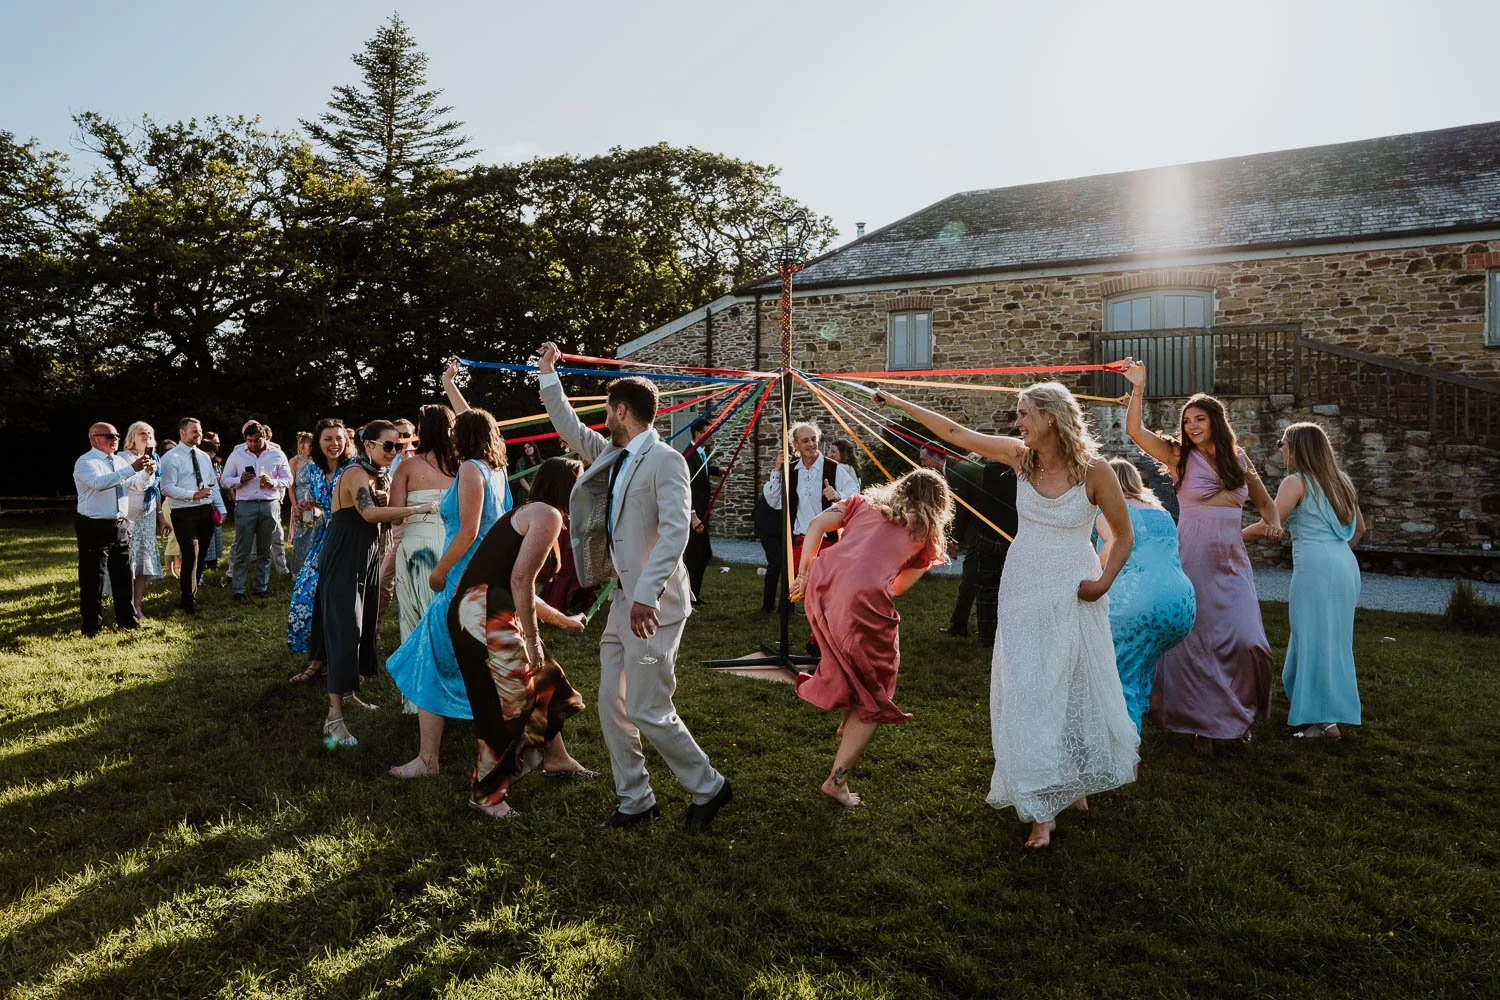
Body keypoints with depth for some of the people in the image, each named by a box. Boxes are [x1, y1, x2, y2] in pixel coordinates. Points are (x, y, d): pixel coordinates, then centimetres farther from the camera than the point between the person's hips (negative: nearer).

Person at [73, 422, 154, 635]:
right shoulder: (86, 462, -11)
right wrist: (132, 468, -36)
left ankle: (127, 619, 26)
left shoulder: (120, 461, 11)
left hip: (121, 526, 7)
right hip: (94, 528, -7)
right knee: (93, 579, 1)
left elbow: (138, 484, 16)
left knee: (123, 576, 15)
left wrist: (148, 472, -5)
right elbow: (99, 483, -31)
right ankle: (92, 627, 11)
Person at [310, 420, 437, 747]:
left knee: (363, 628, 12)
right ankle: (335, 716, -15)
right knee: (345, 631, -14)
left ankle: (347, 693, 25)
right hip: (343, 562, -9)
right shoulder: (356, 474, -16)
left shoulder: (376, 476, 12)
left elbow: (386, 516, 10)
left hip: (367, 560, 9)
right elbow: (369, 513, -34)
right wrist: (418, 509, -34)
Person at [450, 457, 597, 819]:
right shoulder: (548, 515, -10)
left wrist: (562, 619, 38)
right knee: (510, 702, -4)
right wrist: (532, 639, -14)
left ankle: (556, 761, 37)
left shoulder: (532, 513, 20)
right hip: (485, 615, -11)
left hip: (494, 614, 11)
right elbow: (520, 580, -19)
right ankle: (485, 793, 11)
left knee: (541, 682, 20)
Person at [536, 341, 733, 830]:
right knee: (612, 705, 11)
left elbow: (676, 529, -24)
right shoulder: (611, 455, 11)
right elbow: (571, 428, 27)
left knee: (648, 711, -5)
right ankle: (634, 800, 25)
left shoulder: (665, 460, -14)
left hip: (653, 605, -9)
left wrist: (646, 596, -30)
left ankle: (708, 788, 15)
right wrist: (547, 375, 27)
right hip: (623, 601, 9)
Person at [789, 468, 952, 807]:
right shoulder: (928, 533, 17)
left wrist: (803, 574, 14)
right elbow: (900, 586, 15)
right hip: (865, 598, -4)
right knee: (873, 698, 12)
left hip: (822, 582, 5)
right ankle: (837, 780, 12)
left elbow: (816, 525, 10)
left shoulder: (865, 500, 23)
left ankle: (846, 723, 46)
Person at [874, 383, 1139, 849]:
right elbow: (956, 433, 3)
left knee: (1079, 686, 7)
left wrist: (1105, 580, -14)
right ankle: (1043, 809, 12)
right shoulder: (1020, 456, -2)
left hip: (1074, 595, -3)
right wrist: (898, 403, 4)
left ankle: (1076, 781, 36)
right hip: (1024, 591, 3)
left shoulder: (1094, 470, -11)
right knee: (1027, 692, 1)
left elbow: (1123, 535, -1)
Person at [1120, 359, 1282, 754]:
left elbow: (1265, 501, 22)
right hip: (1193, 559, -3)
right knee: (1197, 640, 0)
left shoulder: (1239, 459, 10)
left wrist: (1274, 522, 2)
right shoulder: (1180, 456, -1)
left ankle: (1240, 716, 19)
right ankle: (1202, 723, 13)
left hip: (1232, 562, 3)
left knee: (1245, 641, -4)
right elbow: (1135, 430, -14)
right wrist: (1138, 386, -22)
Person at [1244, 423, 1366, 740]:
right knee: (1333, 639, 15)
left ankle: (1324, 719, 0)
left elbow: (1268, 527, -13)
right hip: (1346, 565, 8)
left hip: (1315, 568, -8)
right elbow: (1359, 528, 26)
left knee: (1314, 639, -2)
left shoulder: (1296, 482, -6)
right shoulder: (1339, 481, 18)